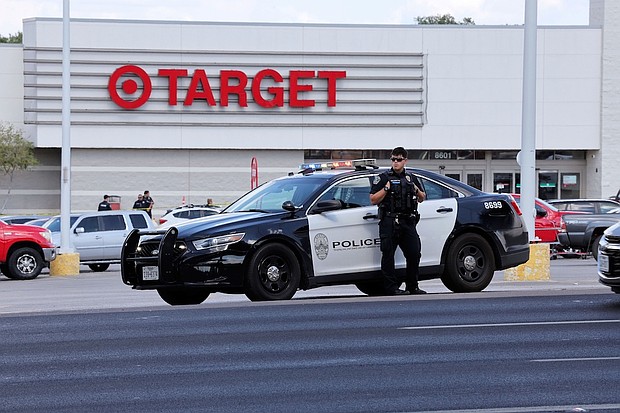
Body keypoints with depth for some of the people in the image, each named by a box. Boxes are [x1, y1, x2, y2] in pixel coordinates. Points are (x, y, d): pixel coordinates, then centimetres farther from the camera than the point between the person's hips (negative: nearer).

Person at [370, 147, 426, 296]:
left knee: (414, 254, 2)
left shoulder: (411, 178, 18)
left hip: (408, 222, 4)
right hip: (389, 222, -4)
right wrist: (386, 189, -13)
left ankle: (413, 287, 12)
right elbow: (373, 200, -1)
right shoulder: (383, 177, 5)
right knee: (388, 255, -6)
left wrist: (417, 191, 4)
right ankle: (392, 287, -3)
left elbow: (422, 199, 25)